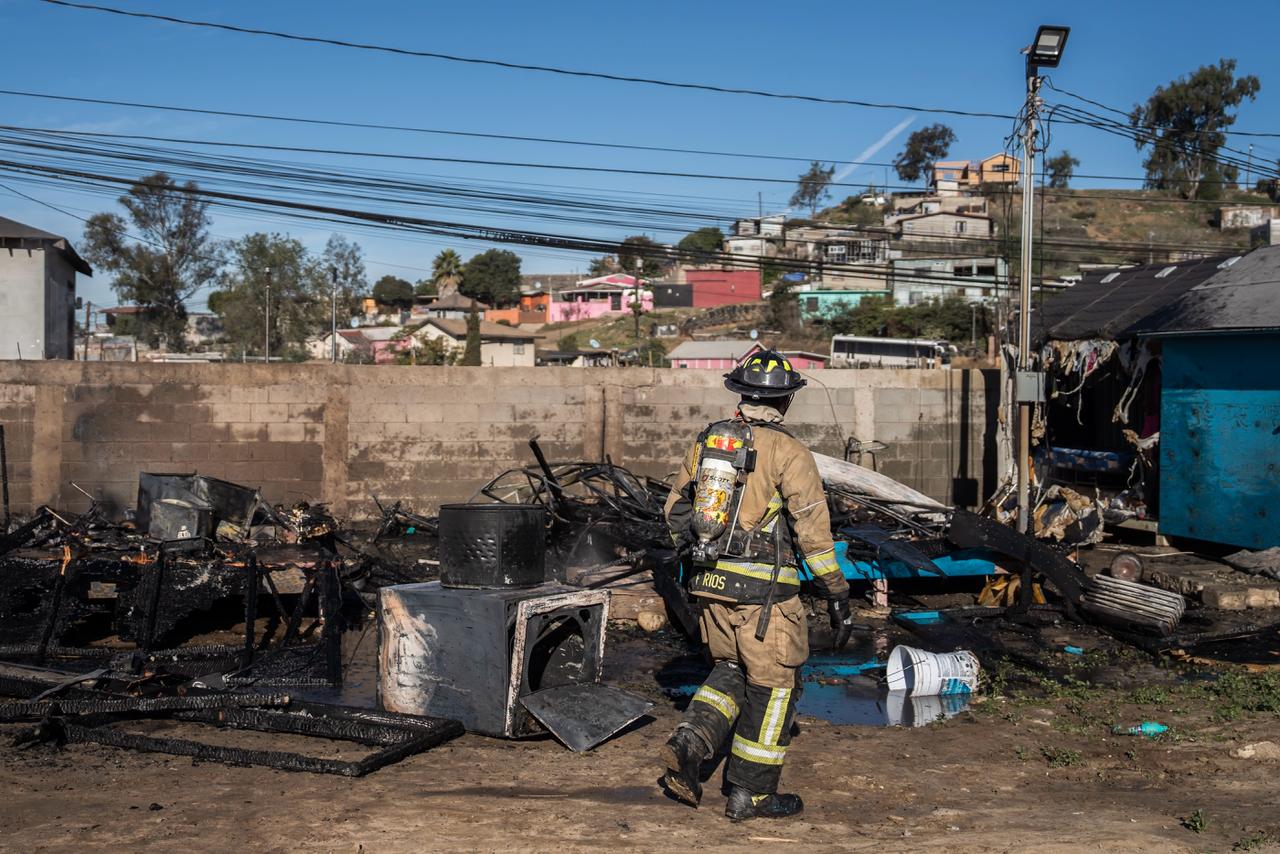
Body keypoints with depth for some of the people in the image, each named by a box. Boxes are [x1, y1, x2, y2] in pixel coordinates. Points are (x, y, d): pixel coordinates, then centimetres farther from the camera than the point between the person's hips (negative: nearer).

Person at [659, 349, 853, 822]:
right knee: (773, 684, 9)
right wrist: (838, 596, -5)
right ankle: (751, 792, 16)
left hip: (710, 583, 6)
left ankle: (687, 746, 3)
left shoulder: (706, 441, 8)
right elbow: (813, 531, -12)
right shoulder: (788, 453, -10)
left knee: (731, 672, 23)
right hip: (764, 590, -6)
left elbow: (677, 511, 15)